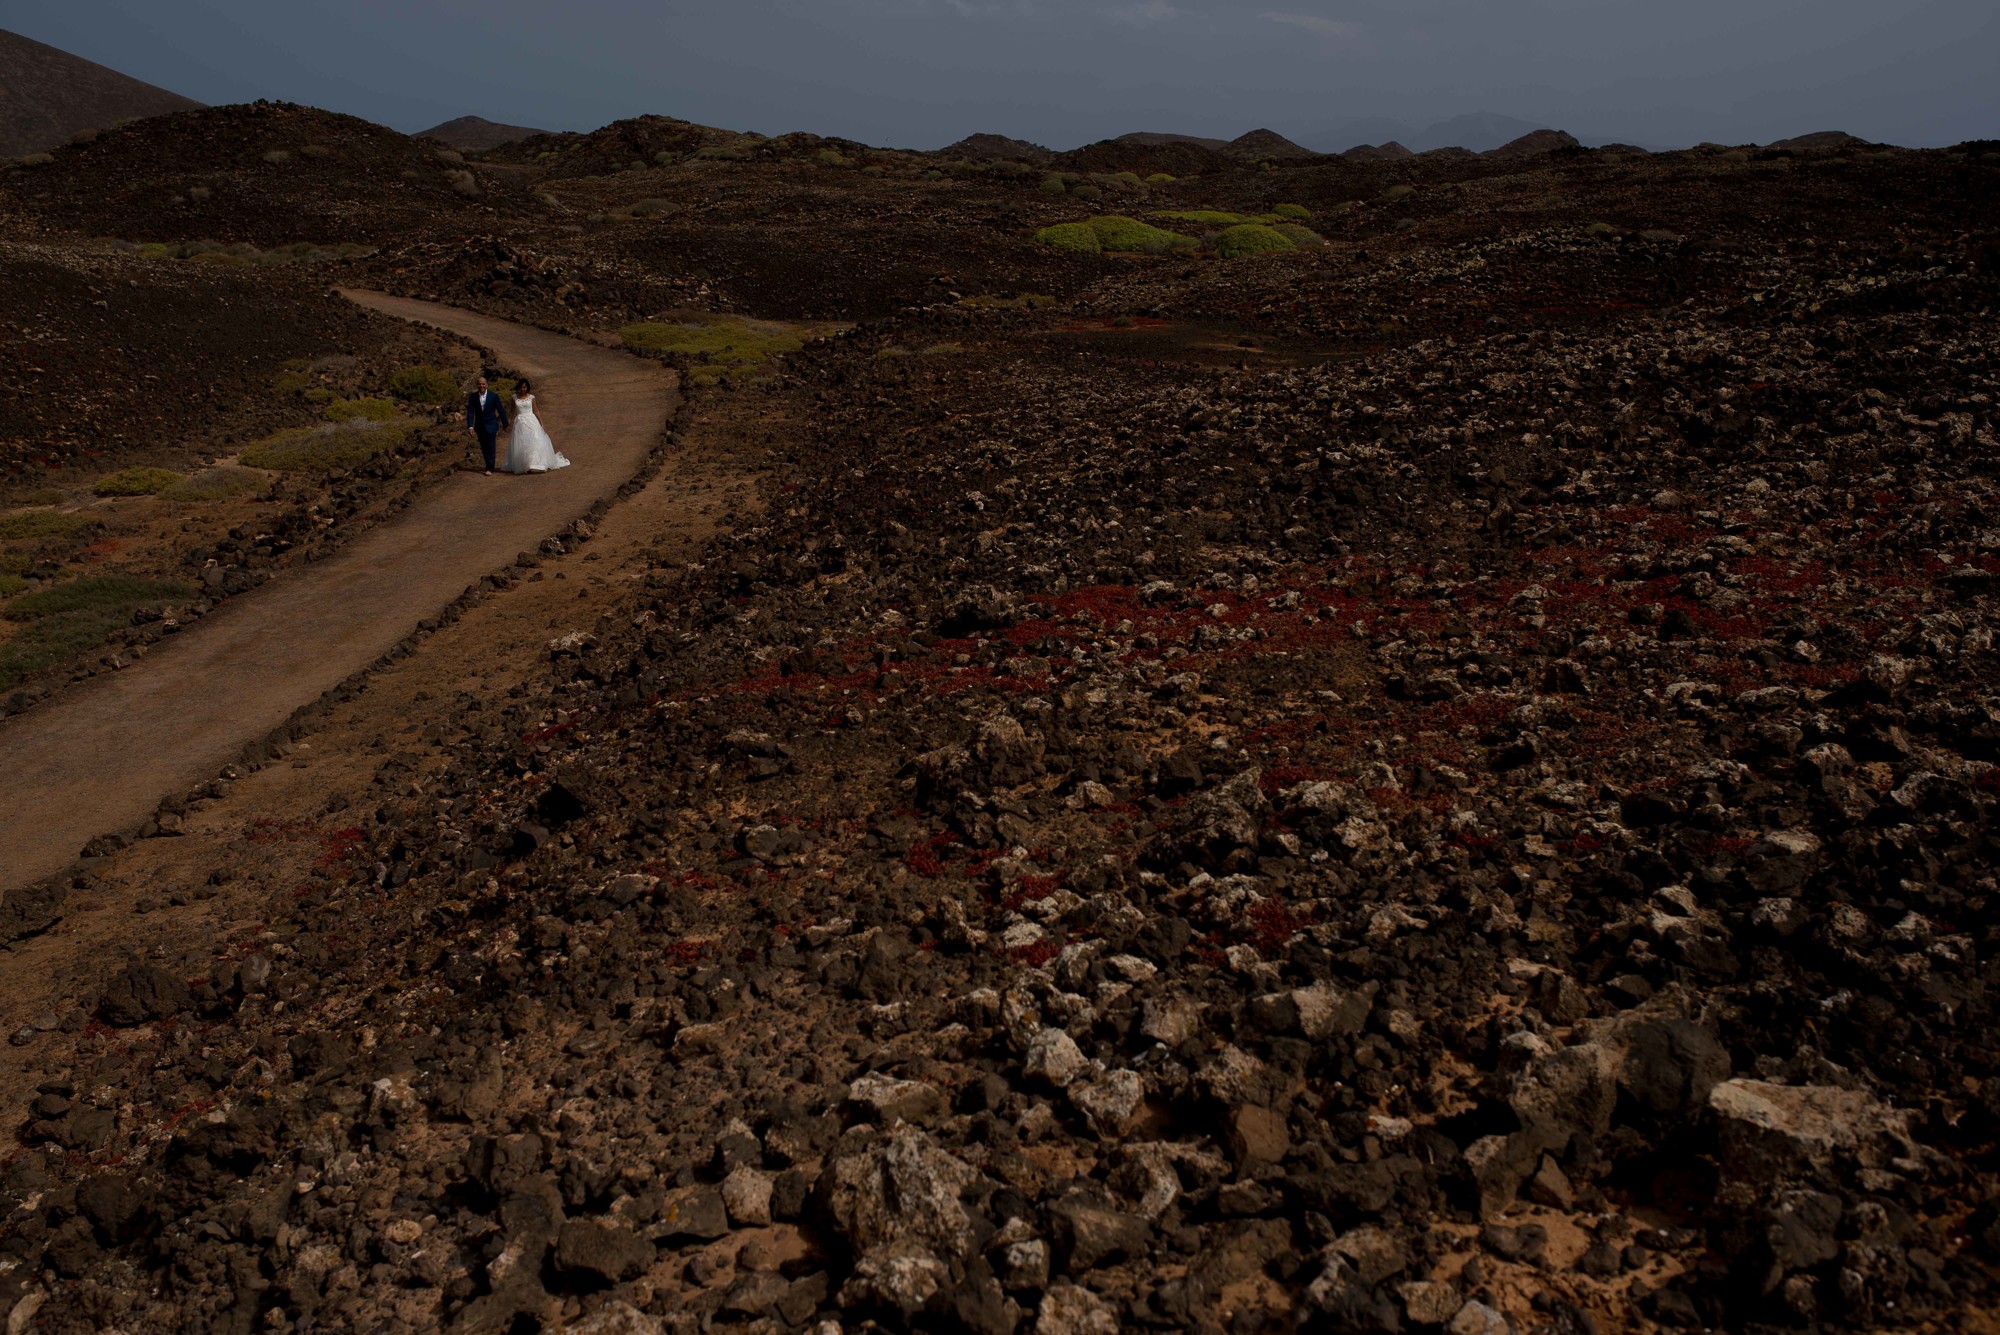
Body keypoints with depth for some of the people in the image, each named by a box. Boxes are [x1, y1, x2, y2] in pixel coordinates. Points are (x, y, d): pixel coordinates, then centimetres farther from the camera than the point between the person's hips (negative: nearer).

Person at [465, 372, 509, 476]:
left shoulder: (494, 396, -9)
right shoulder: (473, 397, -4)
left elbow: (500, 410, -2)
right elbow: (470, 412, -7)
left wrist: (505, 424, 2)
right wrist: (470, 426, -17)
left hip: (491, 425, -3)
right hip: (480, 426, 3)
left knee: (491, 447, -6)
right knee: (484, 448, 9)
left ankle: (490, 468, -1)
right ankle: (489, 466, 22)